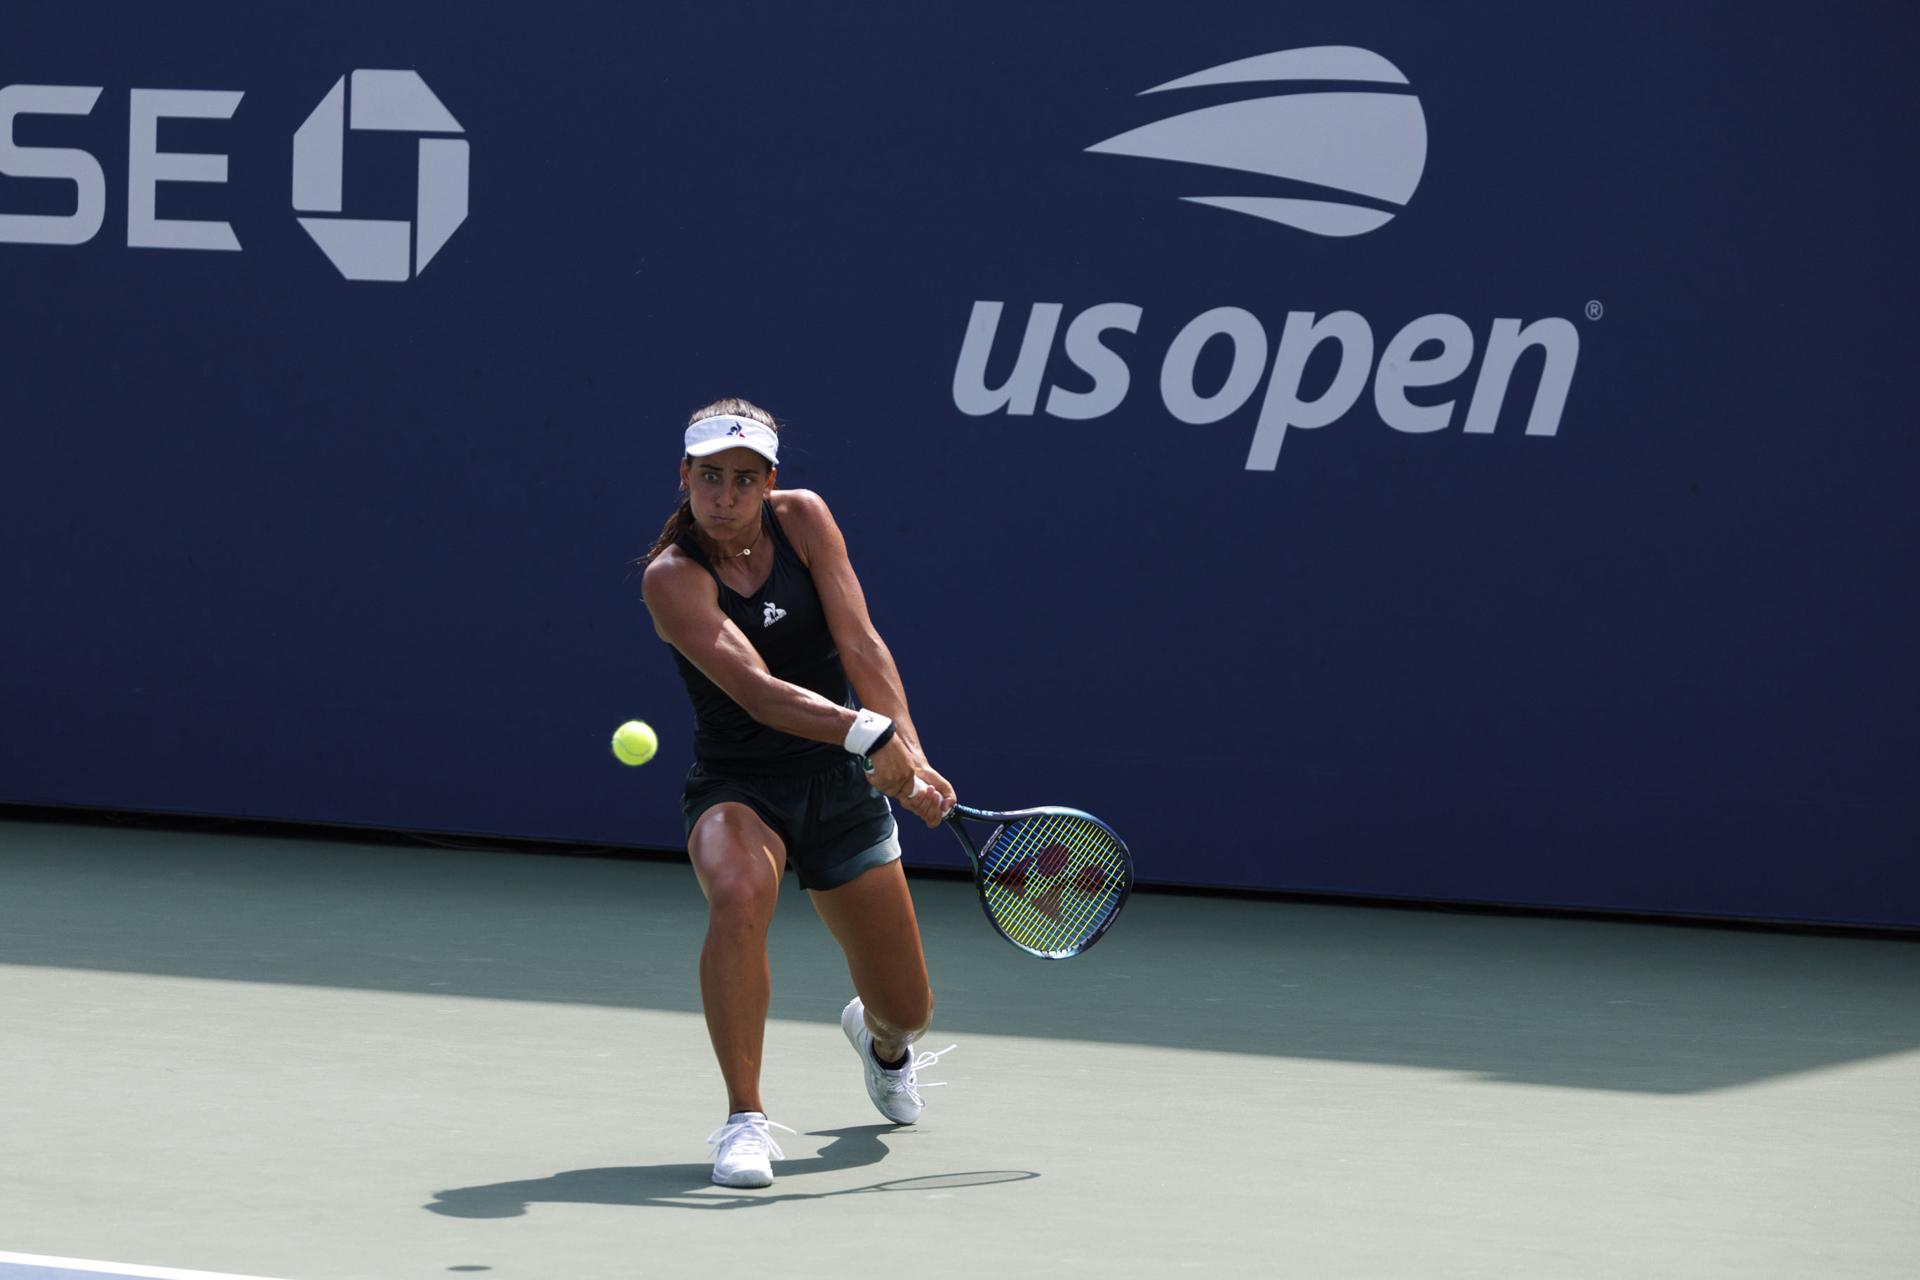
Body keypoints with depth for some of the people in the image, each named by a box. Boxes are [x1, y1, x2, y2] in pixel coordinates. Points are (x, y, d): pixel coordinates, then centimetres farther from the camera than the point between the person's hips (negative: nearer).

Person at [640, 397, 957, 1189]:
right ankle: (745, 1119, -29)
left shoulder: (803, 519, -7)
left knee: (906, 1013, 6)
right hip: (737, 788, -3)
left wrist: (911, 757, -30)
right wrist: (867, 732, -46)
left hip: (839, 787, 3)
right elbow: (757, 692, -31)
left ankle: (879, 1039, 47)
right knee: (739, 895, -39)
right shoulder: (672, 576, -18)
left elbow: (861, 647, -15)